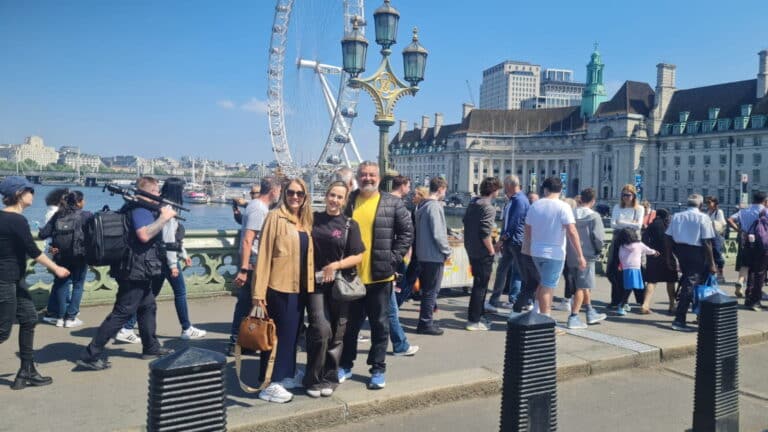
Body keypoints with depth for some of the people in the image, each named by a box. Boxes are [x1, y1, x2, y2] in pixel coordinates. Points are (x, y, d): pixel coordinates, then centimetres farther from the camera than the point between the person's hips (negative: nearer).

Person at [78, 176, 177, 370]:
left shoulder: (141, 208, 14)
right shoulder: (140, 209, -16)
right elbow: (144, 235, -31)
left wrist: (163, 215, 12)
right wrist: (164, 217, -21)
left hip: (140, 271, 11)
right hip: (136, 271, -11)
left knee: (148, 307, 19)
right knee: (122, 313, -8)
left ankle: (151, 347, 31)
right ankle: (91, 354, -4)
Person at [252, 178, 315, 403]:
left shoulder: (306, 220, 10)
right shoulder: (275, 217, -10)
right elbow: (264, 254, -13)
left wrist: (309, 283, 8)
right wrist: (259, 290, -16)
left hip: (300, 287, 7)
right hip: (279, 287, -6)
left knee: (292, 333, 16)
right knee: (277, 334, 0)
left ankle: (287, 374, 30)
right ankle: (269, 384, 9)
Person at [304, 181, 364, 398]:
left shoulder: (350, 225, 2)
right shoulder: (313, 219, 6)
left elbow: (357, 256, -1)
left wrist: (336, 265, -14)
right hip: (315, 283, 0)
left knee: (336, 333, 6)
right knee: (321, 329, -12)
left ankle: (329, 378, 23)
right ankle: (313, 379, 6)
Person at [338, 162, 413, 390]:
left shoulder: (393, 203, -2)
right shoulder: (347, 201, 3)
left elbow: (407, 232, 0)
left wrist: (393, 259, -7)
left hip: (379, 276, -1)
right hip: (351, 275, 2)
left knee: (379, 324, 8)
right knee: (349, 323, 14)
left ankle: (378, 369, 21)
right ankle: (345, 365, 29)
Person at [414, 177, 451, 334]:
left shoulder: (422, 206, 11)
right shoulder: (435, 206, -18)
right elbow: (438, 234, -22)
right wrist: (447, 251, -8)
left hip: (423, 254, 9)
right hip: (434, 255, -9)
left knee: (427, 289, 17)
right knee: (431, 290, 0)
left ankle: (426, 320, 26)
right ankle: (425, 323, 6)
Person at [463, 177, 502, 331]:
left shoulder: (473, 202, 8)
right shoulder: (489, 208, -18)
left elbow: (466, 222, 14)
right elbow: (485, 233, -24)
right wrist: (492, 250, -12)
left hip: (471, 248, 9)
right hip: (482, 252, -9)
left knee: (479, 283, 20)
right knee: (480, 285, 0)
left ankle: (480, 314, 31)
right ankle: (473, 321, 6)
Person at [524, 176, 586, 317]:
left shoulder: (535, 205, 3)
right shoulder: (563, 207, -12)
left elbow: (528, 230, 10)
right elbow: (572, 232, -19)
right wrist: (580, 256, -17)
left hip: (536, 251, 5)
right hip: (554, 253, -5)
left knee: (543, 283, 23)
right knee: (548, 286, 2)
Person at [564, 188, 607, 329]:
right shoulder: (594, 216, -11)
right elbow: (599, 238, -15)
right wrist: (598, 250, 3)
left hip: (570, 256, 6)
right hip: (586, 255, -6)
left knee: (584, 286, 19)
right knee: (582, 287, 0)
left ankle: (591, 313, 32)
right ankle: (573, 318, -2)